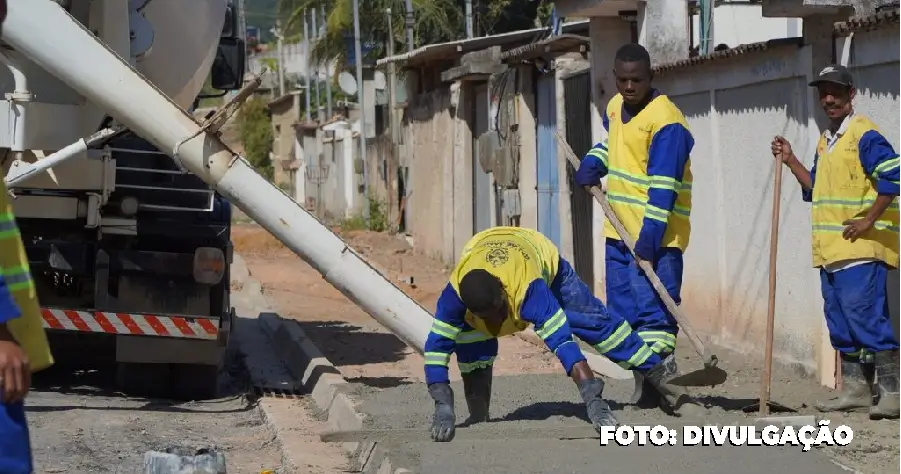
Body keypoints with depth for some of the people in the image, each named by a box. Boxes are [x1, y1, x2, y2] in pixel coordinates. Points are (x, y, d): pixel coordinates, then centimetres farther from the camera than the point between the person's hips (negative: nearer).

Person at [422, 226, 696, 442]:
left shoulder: (529, 287, -49)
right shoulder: (455, 293, -43)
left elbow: (562, 340, -54)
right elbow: (436, 347, -39)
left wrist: (593, 401, -61)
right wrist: (443, 407, -48)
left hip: (545, 263, -2)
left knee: (598, 323, -1)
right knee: (469, 338, -23)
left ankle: (660, 375, 13)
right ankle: (478, 416, -9)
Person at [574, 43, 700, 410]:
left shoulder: (665, 120, -17)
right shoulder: (615, 108, 10)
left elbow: (663, 187, -21)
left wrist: (648, 240, -24)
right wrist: (592, 165, 12)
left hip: (653, 234, -9)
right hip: (619, 230, 9)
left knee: (653, 311, -13)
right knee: (624, 310, 9)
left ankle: (659, 385, -12)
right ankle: (643, 381, 16)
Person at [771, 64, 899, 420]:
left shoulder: (864, 135, -10)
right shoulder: (825, 142, 19)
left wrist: (869, 220, -17)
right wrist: (790, 162, 15)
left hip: (860, 249, -9)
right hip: (830, 251, 9)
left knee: (865, 317, -15)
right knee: (840, 322, 10)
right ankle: (855, 388, 17)